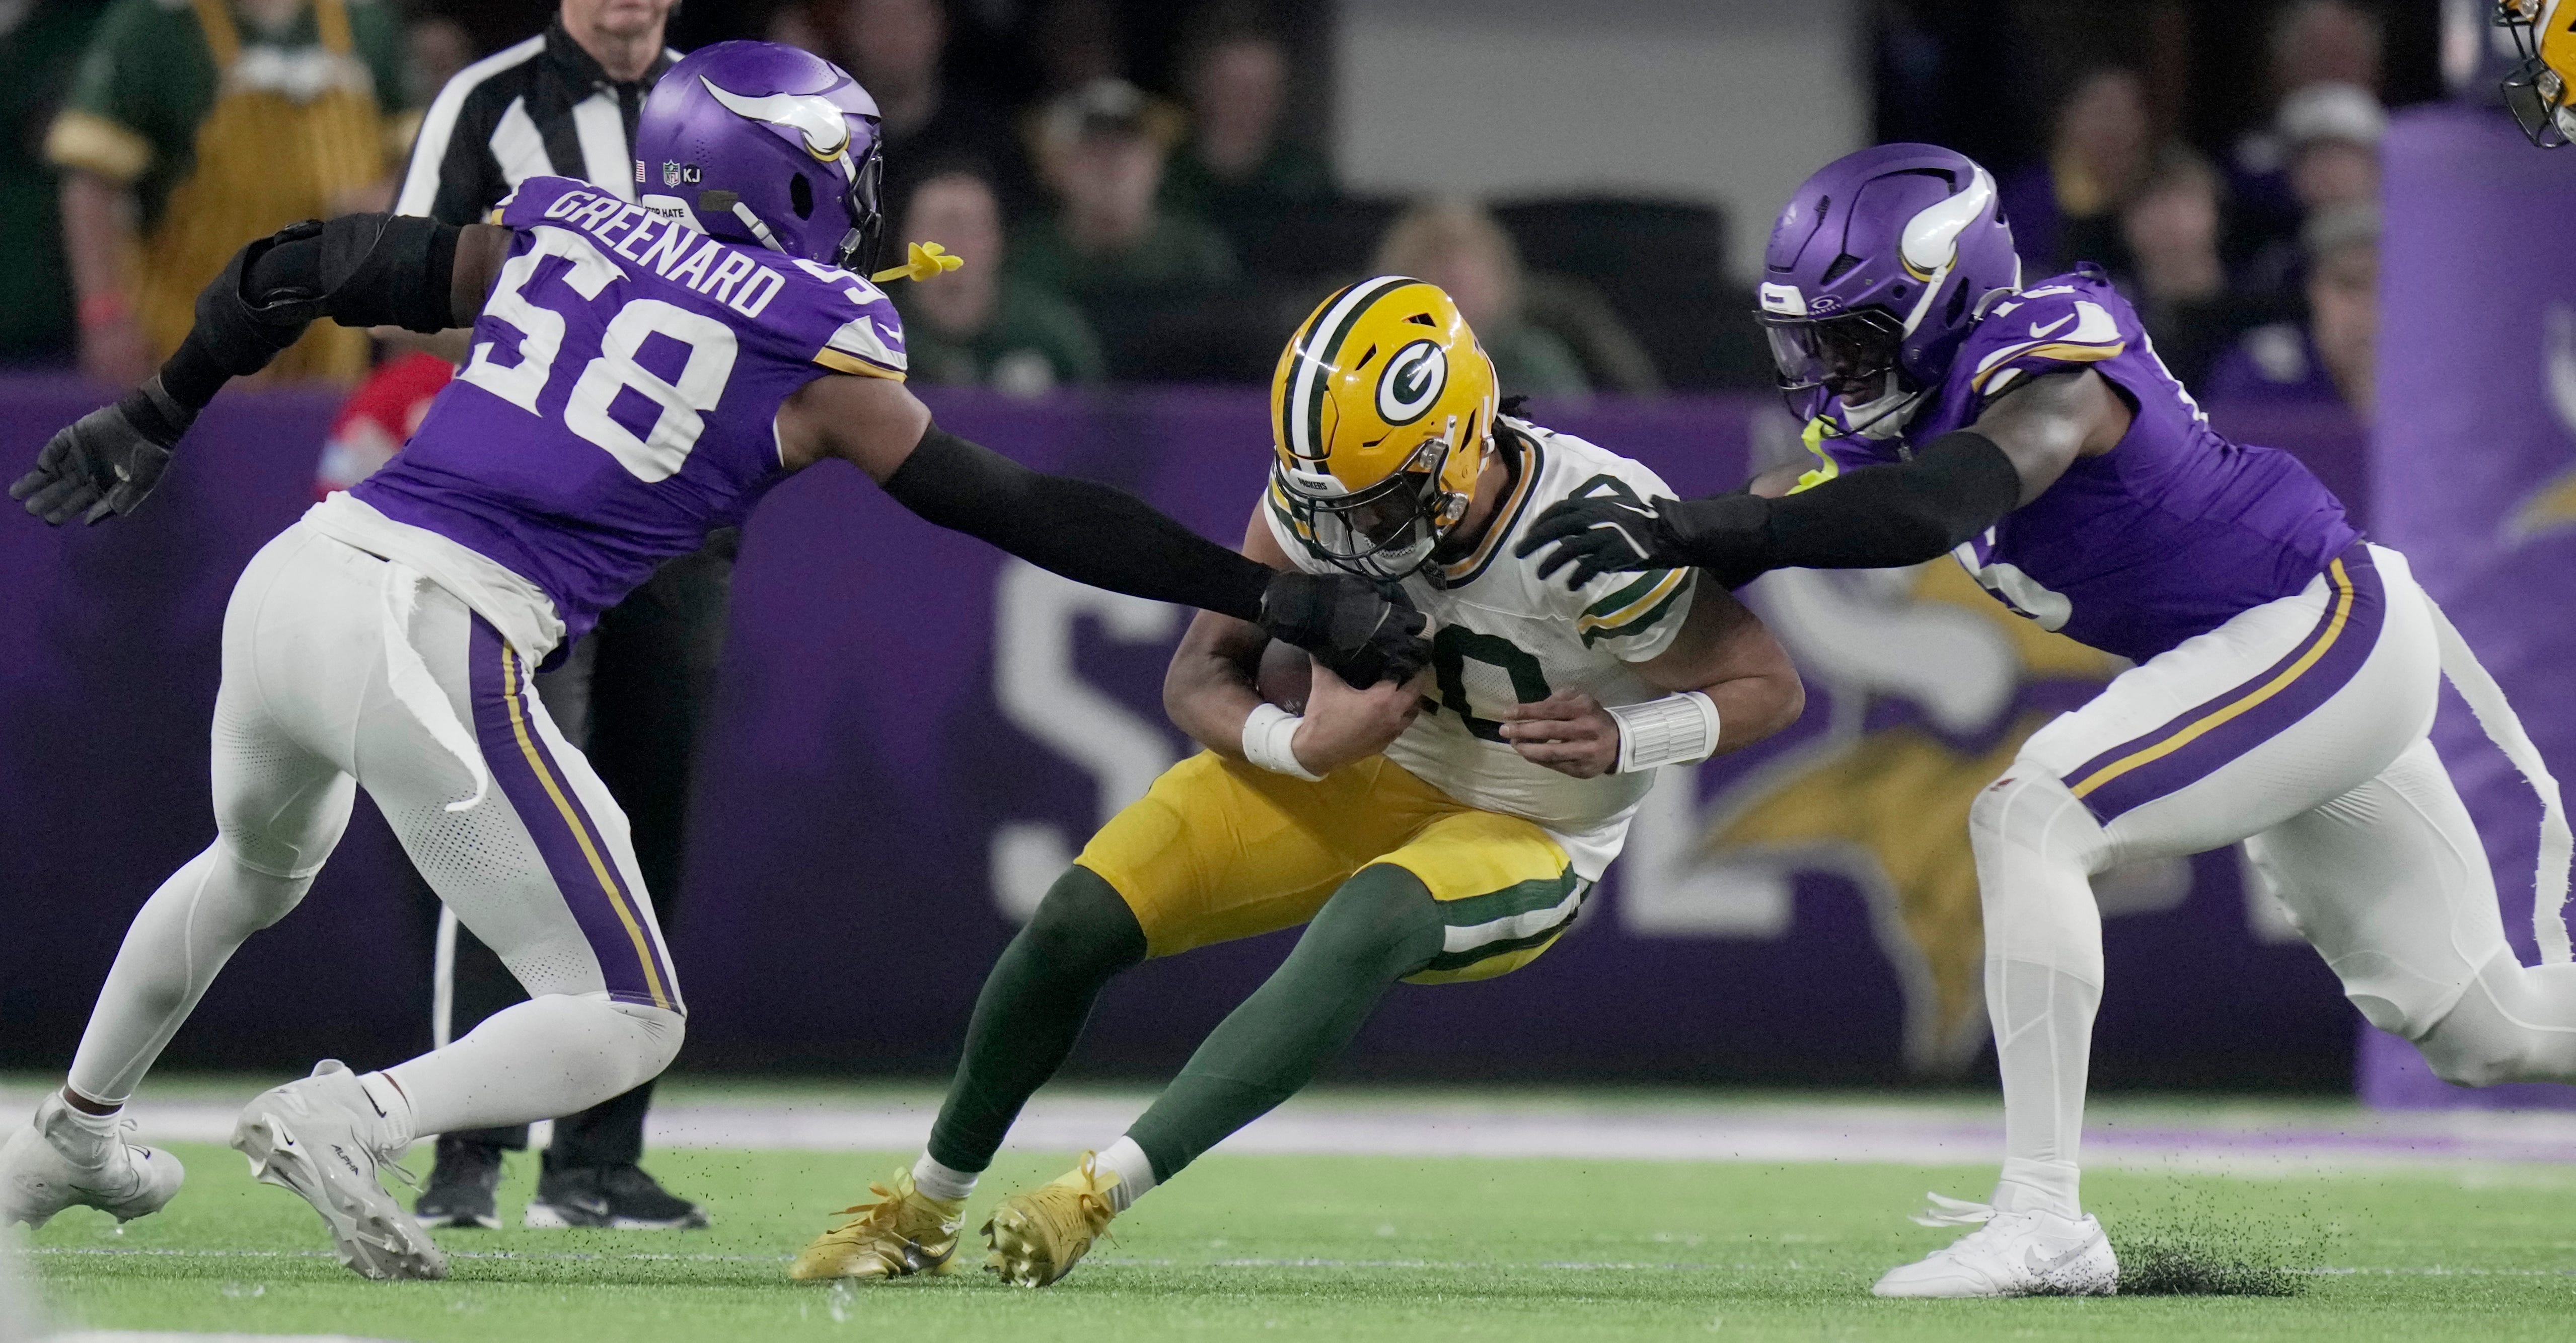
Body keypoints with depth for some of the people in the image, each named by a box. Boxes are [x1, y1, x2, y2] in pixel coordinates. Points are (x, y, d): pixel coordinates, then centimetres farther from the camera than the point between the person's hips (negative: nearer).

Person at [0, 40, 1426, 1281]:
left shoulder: (551, 233, 15)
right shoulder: (815, 354, 1)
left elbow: (292, 272, 19)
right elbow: (1028, 513, 2)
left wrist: (158, 416, 34)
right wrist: (1278, 597, 7)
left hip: (300, 574, 7)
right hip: (434, 653, -7)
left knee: (260, 863, 38)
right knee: (625, 1024, 3)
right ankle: (350, 1121, -17)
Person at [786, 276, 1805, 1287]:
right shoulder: (1314, 500, -19)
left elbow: (1770, 688, -19)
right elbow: (1200, 677, -11)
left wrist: (1616, 741, -36)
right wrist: (1307, 743, -32)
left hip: (1521, 840, -4)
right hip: (1361, 774, 4)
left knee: (1369, 921, -37)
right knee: (1084, 916, -11)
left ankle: (1102, 1192, -36)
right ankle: (926, 1207, 10)